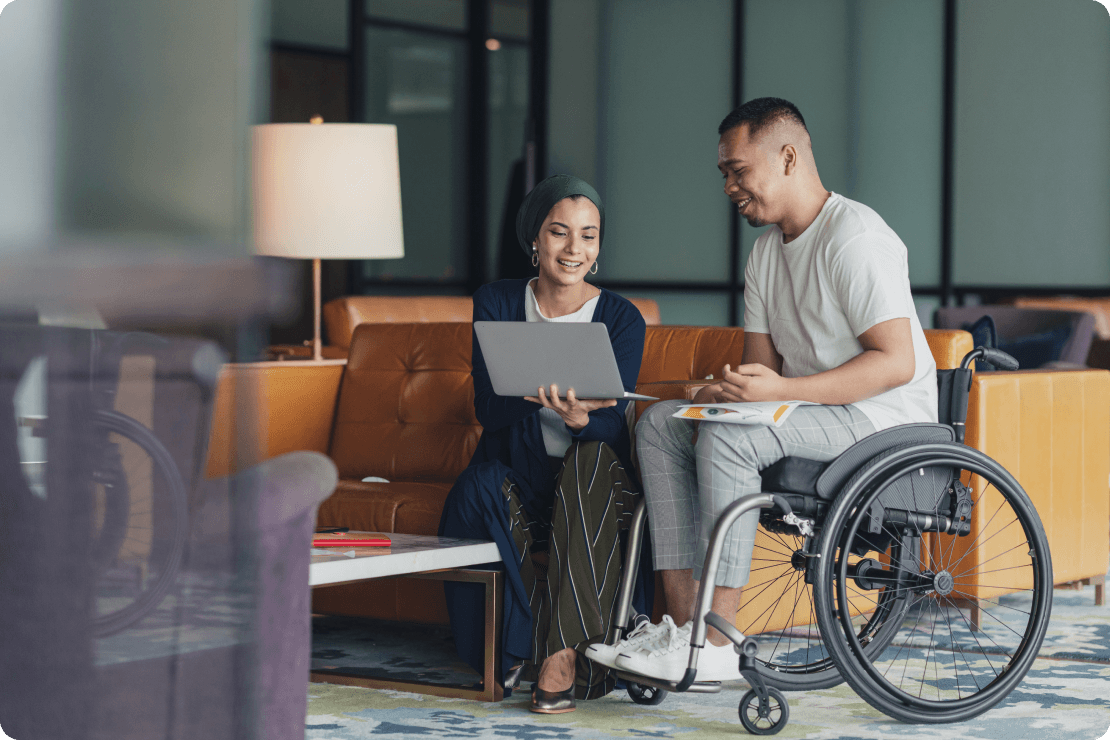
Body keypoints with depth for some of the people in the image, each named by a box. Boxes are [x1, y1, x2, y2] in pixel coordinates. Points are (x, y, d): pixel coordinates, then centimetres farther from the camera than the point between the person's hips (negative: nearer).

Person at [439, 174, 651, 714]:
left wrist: (580, 418, -39)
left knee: (593, 458, -34)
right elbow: (487, 409, -10)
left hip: (591, 484, 0)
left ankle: (562, 654, -37)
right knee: (482, 487, -33)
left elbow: (613, 425, -14)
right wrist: (540, 396, -32)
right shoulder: (497, 304, 0)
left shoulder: (621, 319, -3)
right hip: (513, 473, 0)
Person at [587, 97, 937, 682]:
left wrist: (780, 391, -30)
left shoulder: (854, 238, -15)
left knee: (726, 436, -30)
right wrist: (726, 389, -10)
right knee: (660, 423, -4)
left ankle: (714, 647, -27)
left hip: (886, 416, -9)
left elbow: (896, 363, -23)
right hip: (814, 412, 9)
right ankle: (684, 621, -13)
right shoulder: (766, 251, 14)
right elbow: (763, 361, 14)